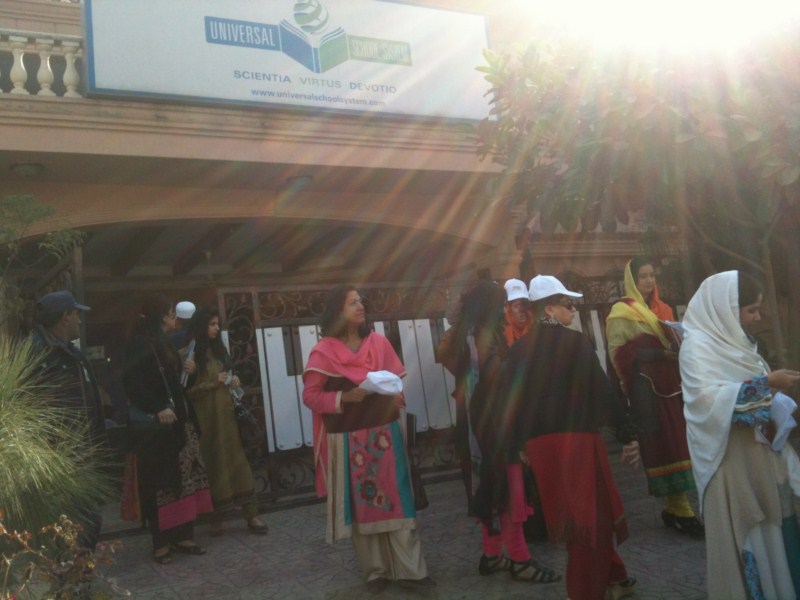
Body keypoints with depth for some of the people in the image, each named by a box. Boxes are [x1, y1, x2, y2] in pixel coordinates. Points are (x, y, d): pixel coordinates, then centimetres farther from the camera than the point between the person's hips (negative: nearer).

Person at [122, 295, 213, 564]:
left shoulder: (163, 343, 16)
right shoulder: (140, 344, -11)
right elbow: (131, 380, -21)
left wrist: (184, 369, 5)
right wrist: (157, 409, -25)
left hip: (178, 421, 9)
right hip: (157, 425, -9)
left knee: (183, 477, 8)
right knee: (161, 482, -3)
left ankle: (183, 535, 16)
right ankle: (161, 541, 7)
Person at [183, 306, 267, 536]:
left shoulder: (218, 349, 14)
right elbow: (187, 391, -12)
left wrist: (232, 381, 5)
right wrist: (213, 382, -17)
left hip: (226, 413, 6)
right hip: (206, 418, -6)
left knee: (237, 461, 3)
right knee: (213, 465, 0)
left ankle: (251, 514, 3)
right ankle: (215, 518, 13)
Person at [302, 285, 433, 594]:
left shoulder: (379, 342, 5)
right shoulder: (323, 352, -6)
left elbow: (397, 381, 13)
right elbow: (310, 395, -8)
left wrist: (395, 397, -5)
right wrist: (343, 398, -21)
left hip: (385, 433, 3)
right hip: (348, 439, -3)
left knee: (395, 499, 3)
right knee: (361, 503, 5)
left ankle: (409, 568, 10)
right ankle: (375, 570, 17)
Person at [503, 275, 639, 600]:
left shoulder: (519, 348, 6)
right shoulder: (575, 341, -9)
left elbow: (513, 399, 8)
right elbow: (601, 389, -10)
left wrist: (520, 445, 17)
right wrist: (627, 432, -3)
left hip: (539, 441, 6)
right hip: (577, 435, -6)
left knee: (570, 511, 17)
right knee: (590, 511, 7)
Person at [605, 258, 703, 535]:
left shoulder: (662, 309, 18)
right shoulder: (621, 312, -2)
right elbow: (617, 352, -10)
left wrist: (679, 350, 1)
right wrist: (661, 353, -17)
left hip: (669, 383, 6)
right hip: (645, 386, -6)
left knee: (676, 442, 4)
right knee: (661, 444, -7)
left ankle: (675, 507, 11)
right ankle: (679, 509, -3)